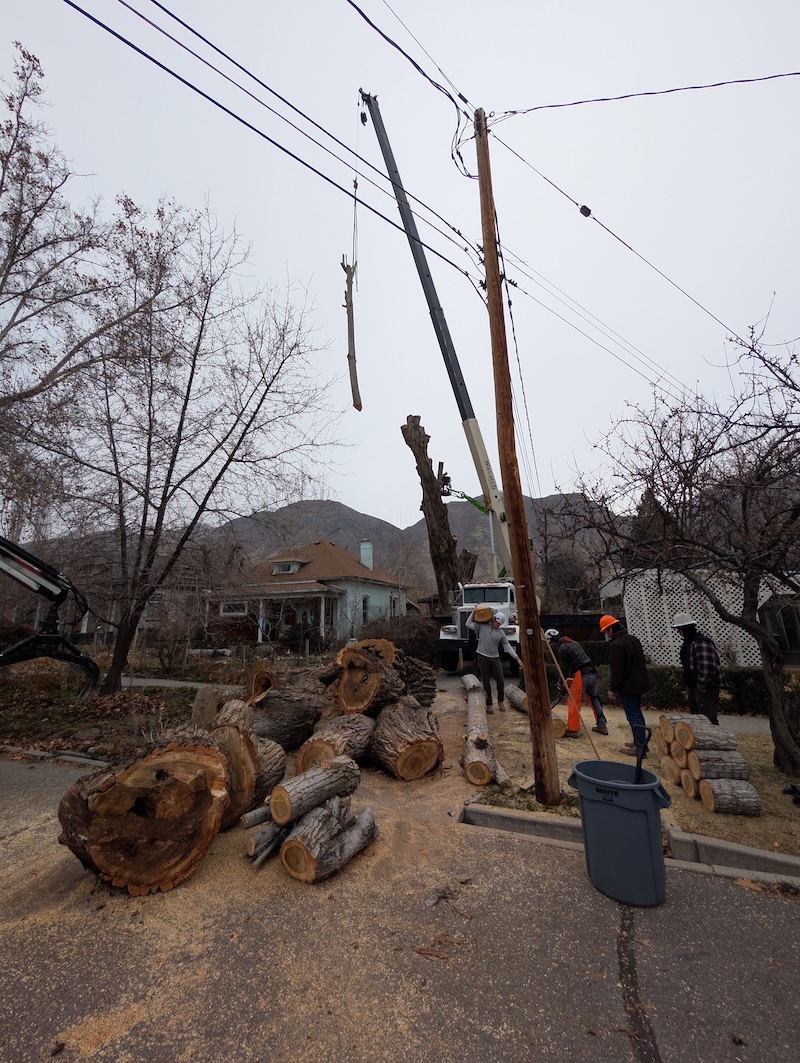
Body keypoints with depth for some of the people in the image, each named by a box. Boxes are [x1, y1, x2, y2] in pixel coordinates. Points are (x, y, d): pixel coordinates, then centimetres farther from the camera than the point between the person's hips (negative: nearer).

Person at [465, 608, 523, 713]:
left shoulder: (501, 633, 6)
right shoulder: (482, 625, 0)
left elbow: (507, 646, 9)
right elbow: (468, 624, 0)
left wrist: (517, 659, 6)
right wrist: (473, 612, -1)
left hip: (495, 658, 2)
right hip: (482, 657, -2)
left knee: (500, 681, 1)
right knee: (486, 682, 3)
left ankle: (501, 702, 24)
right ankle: (489, 705, 14)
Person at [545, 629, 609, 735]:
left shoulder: (561, 648, -8)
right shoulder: (573, 642, 18)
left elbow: (564, 669, -5)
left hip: (583, 676, -9)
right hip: (593, 673, 9)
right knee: (594, 698, 23)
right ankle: (602, 726, 27)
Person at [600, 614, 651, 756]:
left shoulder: (616, 645, -24)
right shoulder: (634, 639, 6)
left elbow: (616, 670, -23)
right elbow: (642, 662, 17)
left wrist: (612, 688, -13)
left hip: (626, 686, -9)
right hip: (639, 683, 9)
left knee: (633, 715, -1)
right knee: (637, 712, 20)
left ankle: (640, 747, 3)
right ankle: (640, 741, 30)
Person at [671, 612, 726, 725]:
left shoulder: (701, 643, -20)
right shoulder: (688, 642, 11)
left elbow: (707, 667, -28)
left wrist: (702, 685, -19)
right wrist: (688, 687, 18)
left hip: (706, 688, -10)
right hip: (693, 686, 10)